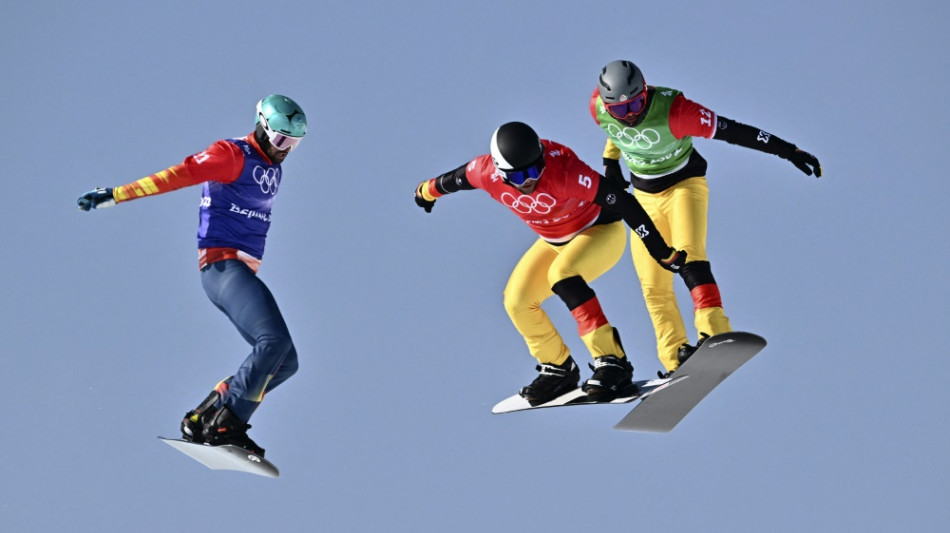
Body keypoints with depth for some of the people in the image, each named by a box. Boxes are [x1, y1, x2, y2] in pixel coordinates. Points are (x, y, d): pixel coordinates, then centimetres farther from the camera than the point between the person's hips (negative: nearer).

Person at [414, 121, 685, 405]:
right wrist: (428, 190, 23)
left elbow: (622, 202, -34)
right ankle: (558, 369, 15)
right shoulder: (487, 173, -22)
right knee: (517, 300, -7)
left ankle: (612, 362, -31)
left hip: (601, 231, -6)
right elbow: (456, 177, 3)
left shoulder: (563, 168, -38)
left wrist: (662, 252, -30)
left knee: (561, 273, -32)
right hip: (555, 241, 6)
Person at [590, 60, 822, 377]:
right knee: (653, 287, 0)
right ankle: (675, 360, 7)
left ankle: (714, 333, -40)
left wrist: (788, 151, -27)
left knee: (688, 257, -30)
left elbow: (733, 131, -28)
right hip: (645, 197, 5)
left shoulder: (672, 110, -30)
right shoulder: (599, 109, -17)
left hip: (684, 186, -5)